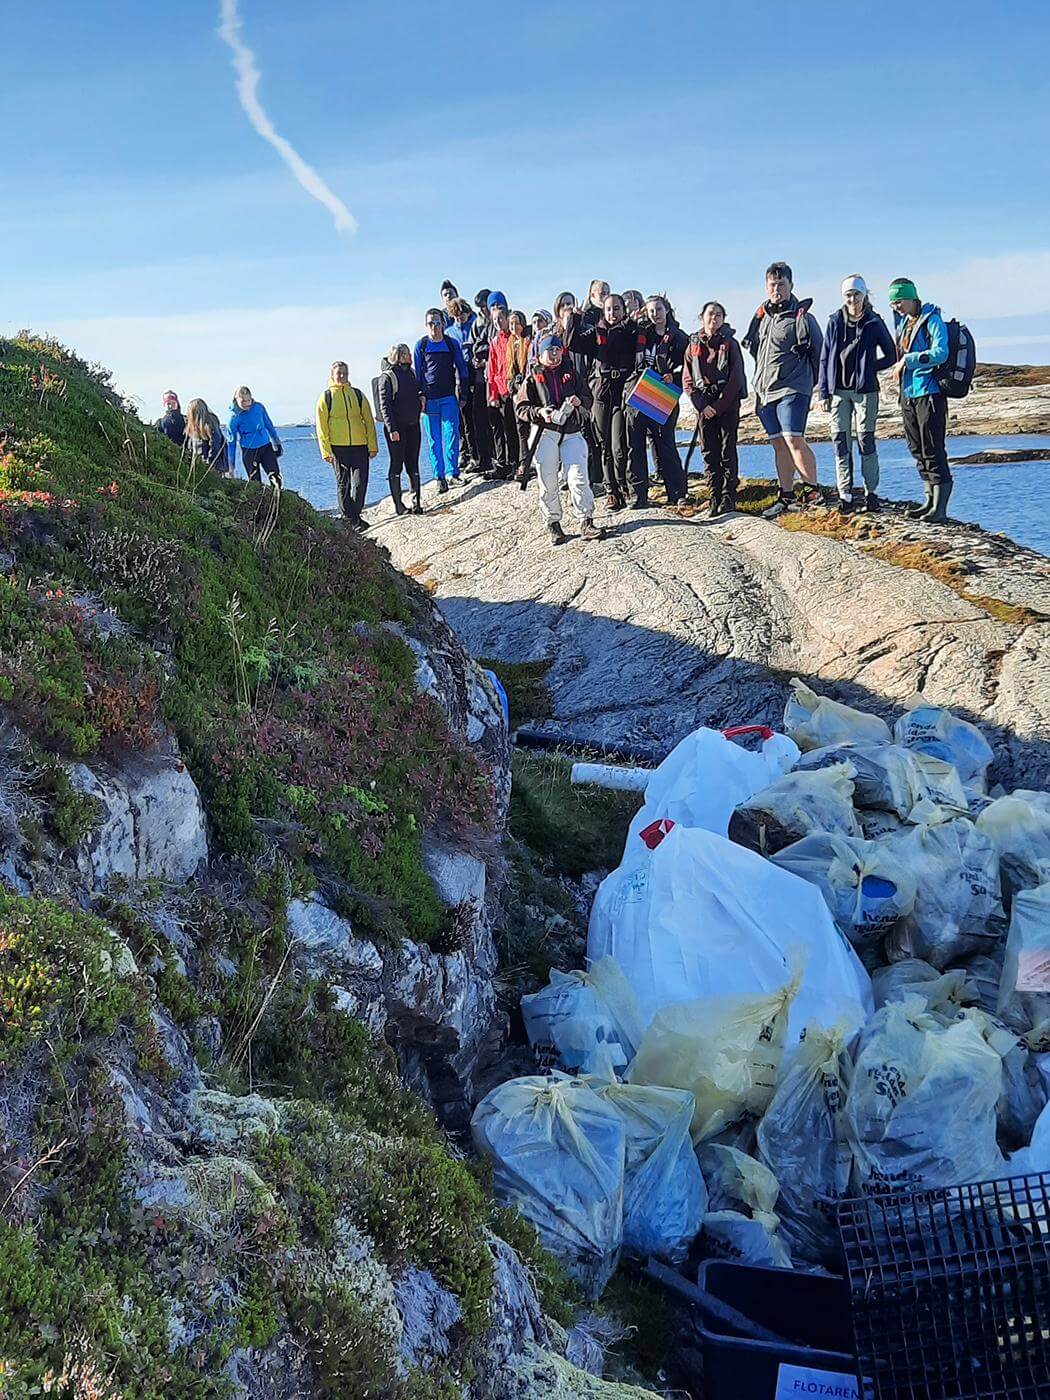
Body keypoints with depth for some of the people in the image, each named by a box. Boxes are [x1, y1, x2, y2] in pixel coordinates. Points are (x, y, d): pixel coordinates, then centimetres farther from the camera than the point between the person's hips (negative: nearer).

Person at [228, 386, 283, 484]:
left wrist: (277, 442, 18)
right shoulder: (234, 417, -11)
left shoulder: (258, 407, -4)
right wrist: (231, 465, -1)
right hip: (249, 451, -3)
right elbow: (231, 442, -3)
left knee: (276, 478, -4)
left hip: (266, 446, 3)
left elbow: (269, 425, 12)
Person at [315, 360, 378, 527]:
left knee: (360, 482, -2)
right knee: (343, 483, 3)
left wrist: (372, 445, 4)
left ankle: (355, 516, 11)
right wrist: (326, 451, -7)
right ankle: (347, 518, 8)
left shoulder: (357, 394, 10)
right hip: (337, 446, -2)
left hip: (359, 445, 2)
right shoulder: (326, 397, 3)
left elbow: (369, 421, 11)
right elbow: (321, 426, 1)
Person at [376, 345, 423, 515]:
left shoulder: (411, 372, 13)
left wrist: (422, 396, 6)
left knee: (413, 465, 7)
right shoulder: (387, 377, -8)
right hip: (396, 427, -6)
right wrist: (391, 429, -19)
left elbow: (418, 391, 30)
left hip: (413, 425, 6)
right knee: (397, 465, 0)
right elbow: (384, 405, -13)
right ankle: (398, 504, 5)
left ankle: (416, 501, 11)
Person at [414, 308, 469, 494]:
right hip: (428, 399, 0)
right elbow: (416, 372, 6)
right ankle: (440, 476, 5)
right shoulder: (421, 345, 5)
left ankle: (452, 472, -2)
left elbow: (462, 368, 12)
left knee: (451, 434, -8)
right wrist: (420, 395, -2)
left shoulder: (452, 344, 5)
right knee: (434, 439, 2)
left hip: (449, 397, 0)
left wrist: (462, 391, 7)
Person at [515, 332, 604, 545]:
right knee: (548, 482, -2)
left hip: (571, 433, 1)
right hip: (544, 433, -1)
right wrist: (538, 412, -14)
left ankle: (586, 523, -8)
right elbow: (521, 408, 5)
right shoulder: (533, 378, 7)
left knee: (578, 477, -11)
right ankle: (553, 525, 11)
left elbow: (588, 398, 17)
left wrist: (579, 401, -6)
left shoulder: (571, 373, 13)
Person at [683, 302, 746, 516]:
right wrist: (702, 405, -6)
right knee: (709, 453, 2)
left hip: (728, 403, -3)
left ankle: (729, 498, -2)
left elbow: (736, 378, -5)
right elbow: (687, 380, 7)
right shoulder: (694, 346, 10)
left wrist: (718, 406, -12)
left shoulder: (730, 344, 2)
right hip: (703, 405, 3)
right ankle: (715, 498, 6)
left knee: (727, 451, -5)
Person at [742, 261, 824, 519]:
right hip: (765, 390, 7)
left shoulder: (801, 316, -6)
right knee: (779, 444, 8)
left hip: (792, 389, -7)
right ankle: (786, 497, 13)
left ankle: (812, 490, -5)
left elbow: (818, 351, -2)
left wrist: (806, 380, 5)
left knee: (794, 440, -15)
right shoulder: (762, 316, 14)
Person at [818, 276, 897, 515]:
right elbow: (825, 358, 8)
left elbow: (891, 355, 10)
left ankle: (871, 493, 8)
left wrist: (868, 368, -3)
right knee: (841, 442, 1)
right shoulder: (835, 322, 7)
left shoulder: (874, 322, 2)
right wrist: (823, 392, 3)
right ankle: (845, 495, 5)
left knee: (866, 440, -1)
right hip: (839, 390, 2)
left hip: (865, 389, -2)